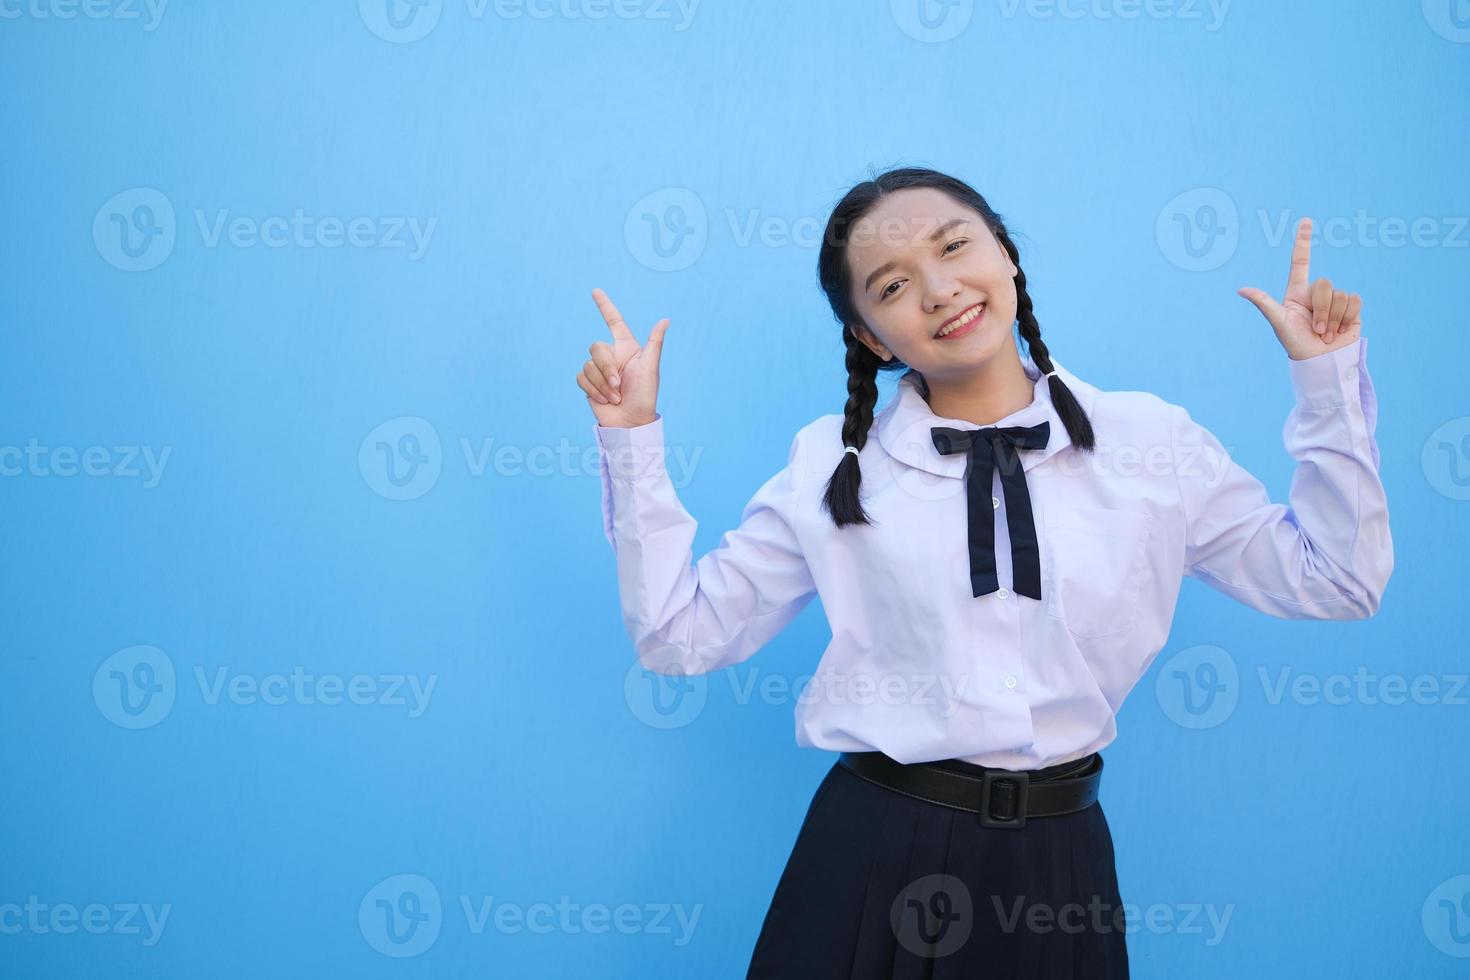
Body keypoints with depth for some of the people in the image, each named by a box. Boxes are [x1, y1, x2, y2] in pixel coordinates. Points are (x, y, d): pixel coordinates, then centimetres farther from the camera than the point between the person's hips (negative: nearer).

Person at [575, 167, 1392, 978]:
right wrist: (633, 436, -8)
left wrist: (1329, 377, -1)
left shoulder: (1154, 443, 0)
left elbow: (1337, 580, 4)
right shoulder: (835, 465, -2)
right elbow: (680, 630, -2)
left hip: (1058, 860, 1)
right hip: (875, 850, -1)